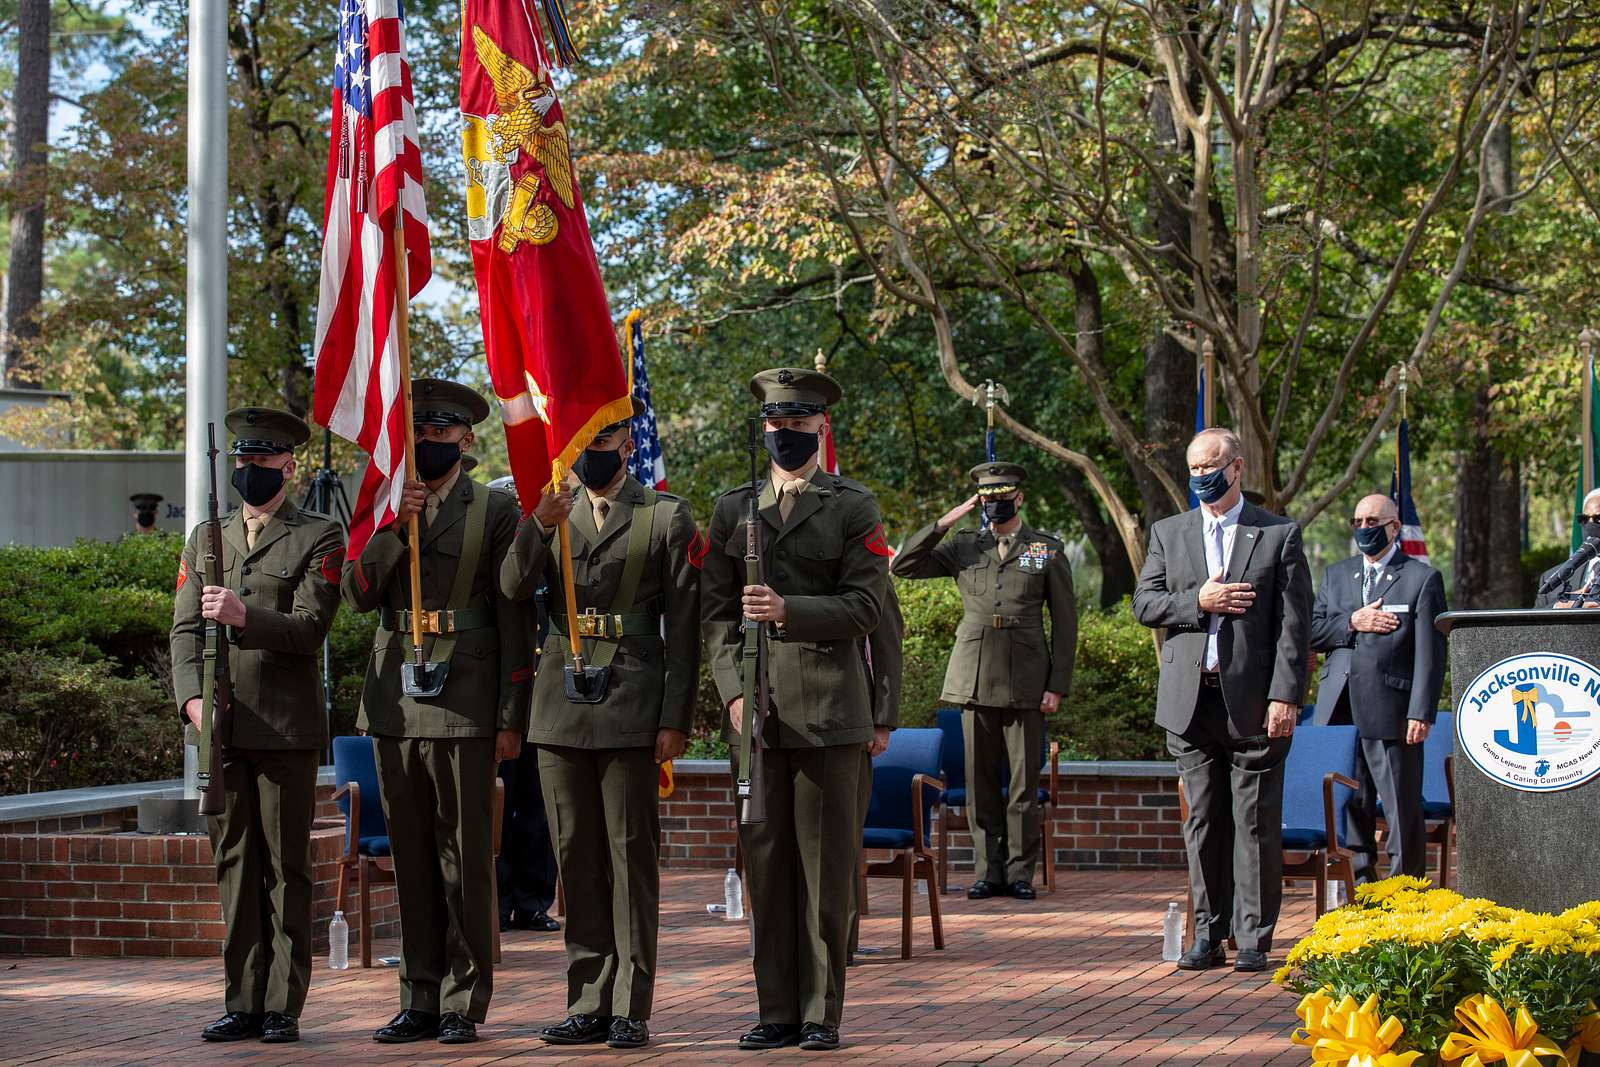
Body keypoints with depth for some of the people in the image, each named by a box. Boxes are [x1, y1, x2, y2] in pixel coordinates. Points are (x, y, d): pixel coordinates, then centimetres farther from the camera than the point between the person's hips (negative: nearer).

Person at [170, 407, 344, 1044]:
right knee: (234, 864, 6)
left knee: (286, 866, -1)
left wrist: (244, 617, -24)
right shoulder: (206, 539, 17)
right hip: (220, 728, 4)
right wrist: (193, 697, -6)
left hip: (285, 729, -4)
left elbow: (309, 628, -8)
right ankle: (243, 1002, 12)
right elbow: (185, 628, 11)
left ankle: (283, 1006, 2)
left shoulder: (318, 539, 3)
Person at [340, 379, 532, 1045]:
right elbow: (357, 594, 3)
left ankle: (464, 1003, 5)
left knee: (465, 857, -2)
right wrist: (394, 528, -11)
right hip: (395, 702, 4)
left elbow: (514, 621, -2)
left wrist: (511, 717, -6)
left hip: (463, 705, -4)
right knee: (411, 858, 9)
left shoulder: (495, 512, 1)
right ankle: (420, 998, 16)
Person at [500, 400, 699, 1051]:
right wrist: (538, 528, -20)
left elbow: (683, 628, 0)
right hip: (561, 707, 4)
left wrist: (675, 720, -7)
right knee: (577, 860, 7)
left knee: (632, 857, -2)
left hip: (630, 708, -4)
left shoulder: (666, 517, 4)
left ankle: (630, 1009, 2)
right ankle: (589, 1004, 12)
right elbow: (513, 588, -2)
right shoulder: (549, 515, 15)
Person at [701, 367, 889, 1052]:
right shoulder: (732, 509, 14)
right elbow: (716, 610, 10)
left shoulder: (854, 507, 6)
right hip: (754, 709, 3)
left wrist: (790, 610, -17)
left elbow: (866, 605, -3)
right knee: (765, 861, 4)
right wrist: (733, 691, -3)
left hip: (828, 707, -3)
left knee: (827, 865, -1)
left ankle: (822, 1013, 6)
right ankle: (777, 1012, 11)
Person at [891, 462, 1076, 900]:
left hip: (1025, 680, -2)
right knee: (981, 781, 4)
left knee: (1024, 782, 0)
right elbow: (903, 566, 4)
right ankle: (988, 872, 10)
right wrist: (945, 521, -2)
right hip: (974, 678, 2)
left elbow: (1064, 622, 5)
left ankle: (1020, 873, 7)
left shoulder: (1048, 551, 6)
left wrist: (1058, 685, -2)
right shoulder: (964, 547, 11)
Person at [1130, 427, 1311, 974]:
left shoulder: (1279, 535, 2)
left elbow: (1294, 624, -3)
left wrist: (1285, 696, -11)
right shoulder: (1168, 533, 13)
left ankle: (1255, 938, 5)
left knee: (1256, 823, -1)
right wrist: (1198, 602, -11)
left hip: (1253, 702, -3)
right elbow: (1143, 603, 6)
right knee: (1203, 822, 7)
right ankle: (1209, 935, 13)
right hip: (1190, 700, 3)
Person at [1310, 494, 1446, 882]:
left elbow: (1430, 654, -5)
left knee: (1403, 810, -2)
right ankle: (1358, 884, 16)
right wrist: (1352, 623, -6)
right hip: (1338, 712, 5)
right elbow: (1311, 632, 11)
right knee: (1348, 806, 7)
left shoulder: (1422, 578, 2)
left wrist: (1421, 713, -13)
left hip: (1390, 714, -5)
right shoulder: (1336, 575, 19)